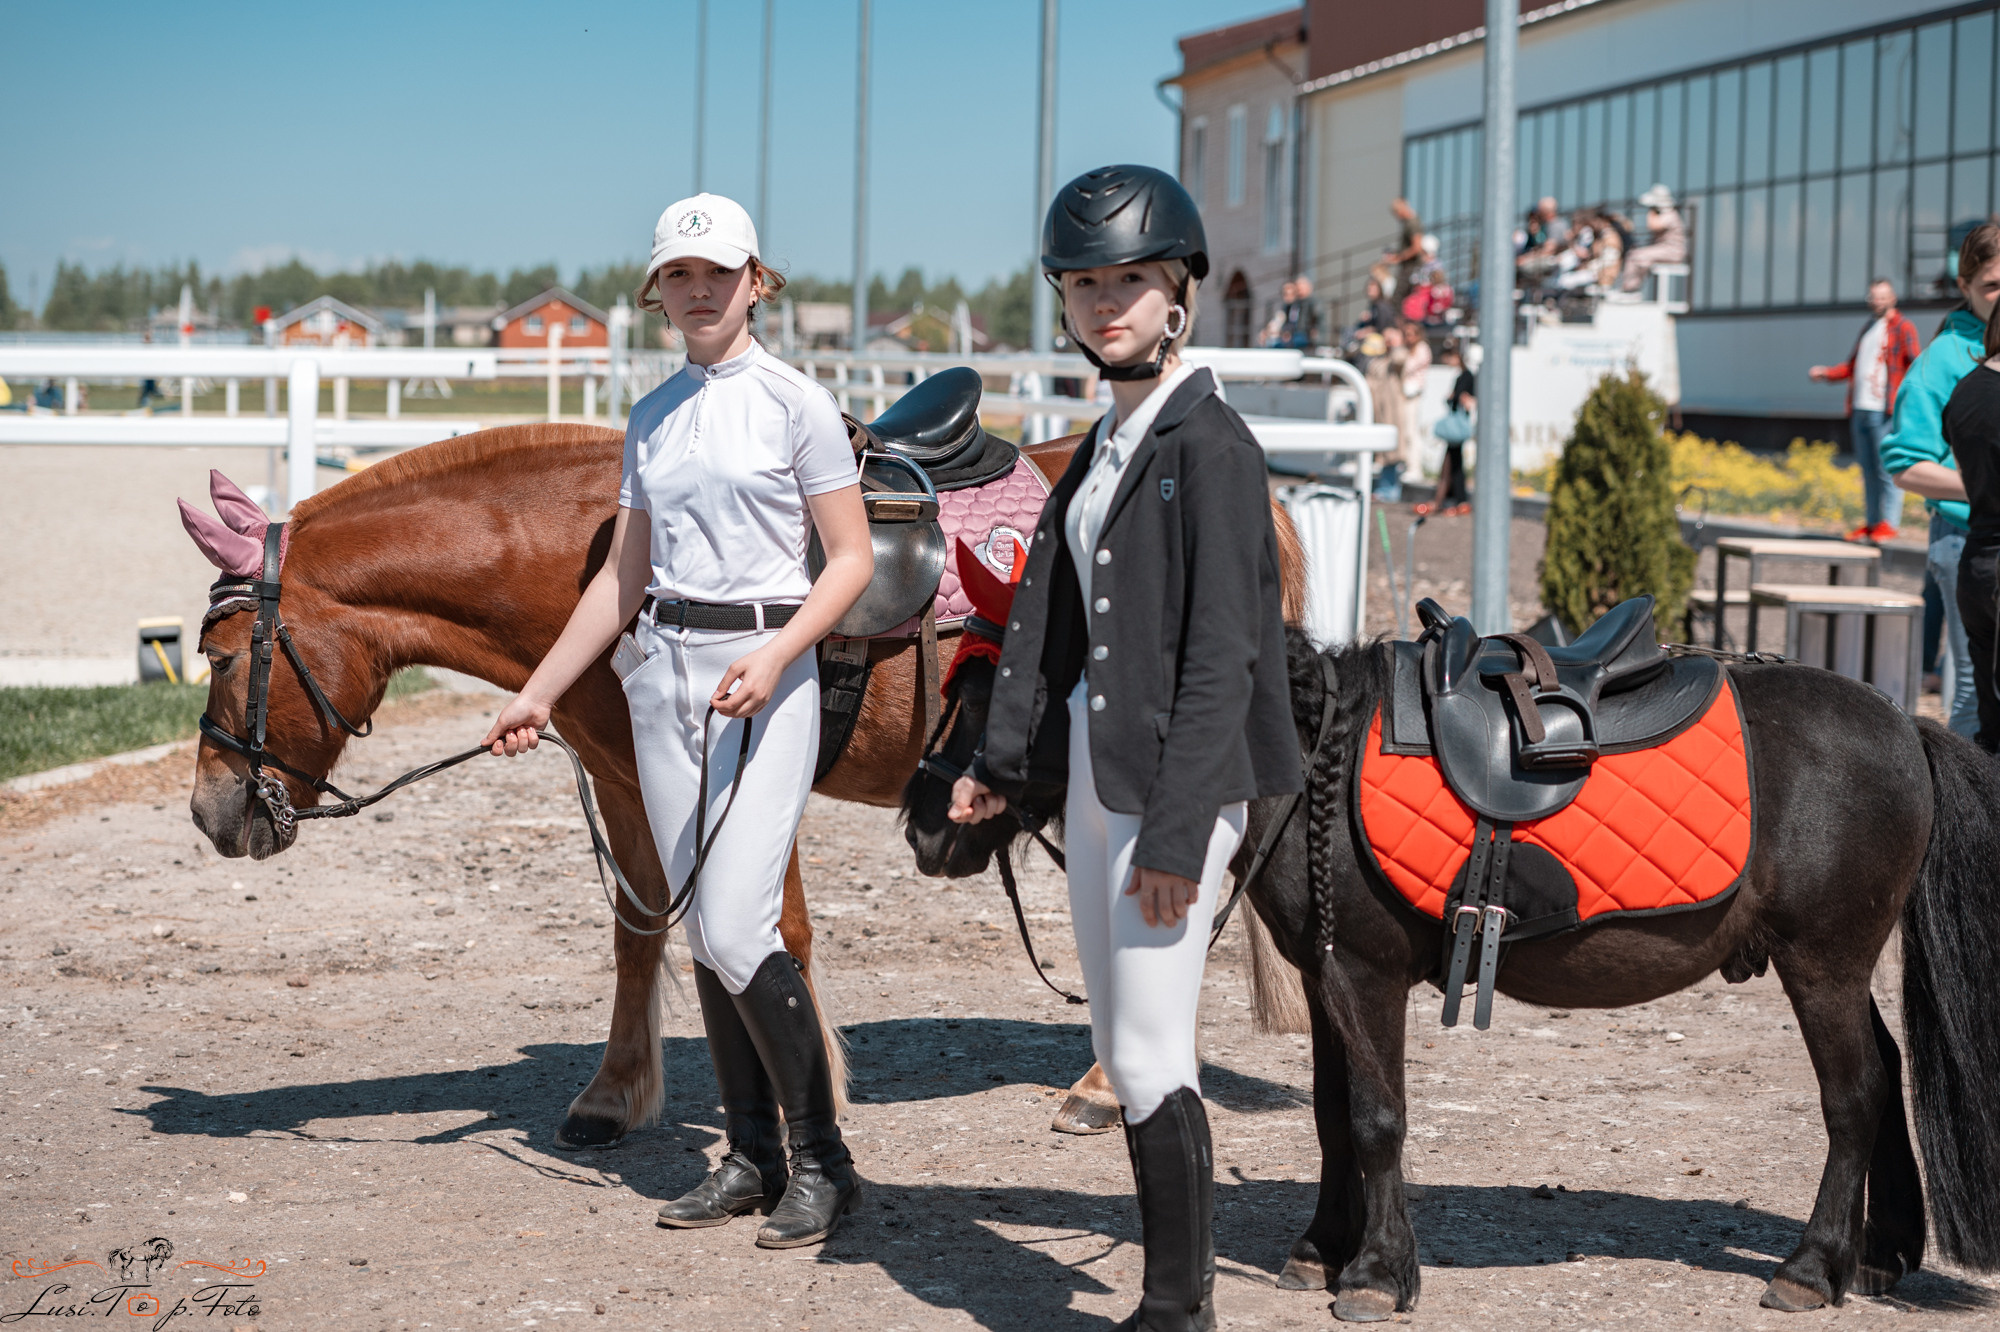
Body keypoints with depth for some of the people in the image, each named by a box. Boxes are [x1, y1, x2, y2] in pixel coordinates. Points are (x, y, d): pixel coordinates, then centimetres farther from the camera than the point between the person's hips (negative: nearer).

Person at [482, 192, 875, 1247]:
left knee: (736, 932, -12)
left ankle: (823, 1161, 0)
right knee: (703, 934, 8)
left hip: (766, 674, -6)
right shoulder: (651, 419, 13)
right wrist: (539, 693, 15)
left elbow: (852, 560, -6)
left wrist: (774, 655, -20)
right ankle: (751, 1156, 17)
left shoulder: (796, 405, -4)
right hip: (664, 673, 6)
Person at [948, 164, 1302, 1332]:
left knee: (1151, 1057, -6)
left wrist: (1177, 830, -21)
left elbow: (1221, 654, -18)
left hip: (1179, 778, -9)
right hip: (1098, 770, 9)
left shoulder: (1213, 446, -14)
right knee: (1123, 1049, 14)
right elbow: (1053, 613, 16)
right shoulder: (1109, 443, 13)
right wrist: (1002, 761, 12)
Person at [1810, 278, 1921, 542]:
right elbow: (1853, 366, 28)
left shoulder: (1902, 328, 1)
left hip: (1883, 411, -7)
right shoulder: (1868, 328, 24)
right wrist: (1825, 373, 16)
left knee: (1886, 469, -9)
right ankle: (1871, 522, 14)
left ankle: (1888, 522, -6)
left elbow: (1913, 363, -9)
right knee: (1868, 470, 9)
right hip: (1860, 409, 7)